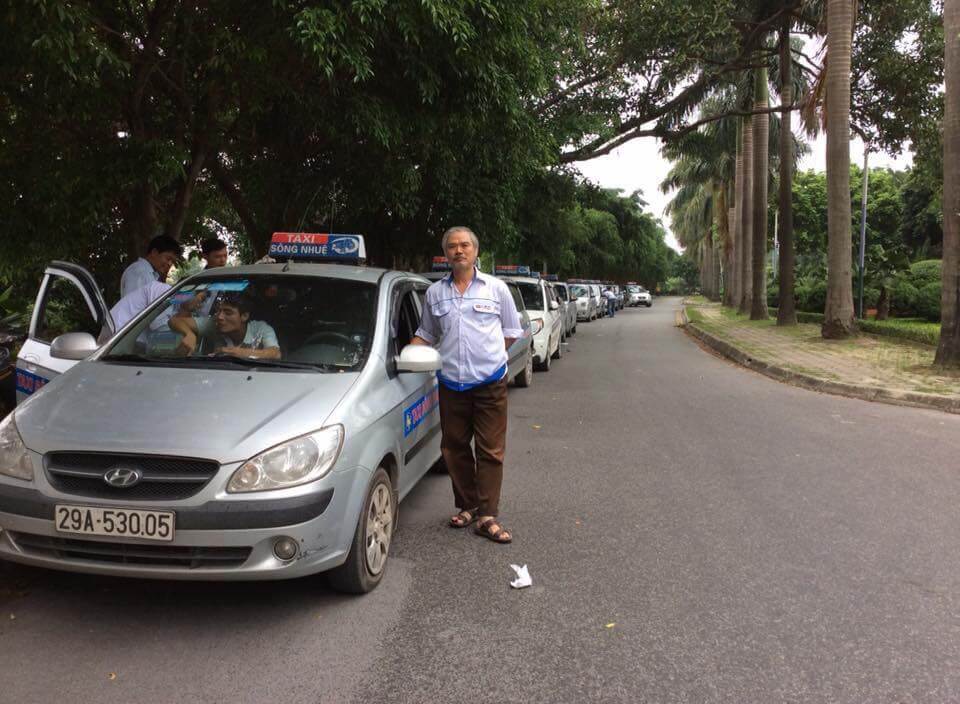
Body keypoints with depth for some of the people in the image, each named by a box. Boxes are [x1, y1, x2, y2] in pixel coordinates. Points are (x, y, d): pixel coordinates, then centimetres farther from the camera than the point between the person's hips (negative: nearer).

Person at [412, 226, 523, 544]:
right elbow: (425, 334, 21)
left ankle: (487, 517, 0)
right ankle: (467, 506, 24)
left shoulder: (496, 288, 5)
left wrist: (487, 352, 3)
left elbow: (512, 331, 11)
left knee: (491, 450, -3)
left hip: (490, 383, -3)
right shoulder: (434, 293, 11)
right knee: (454, 449, 9)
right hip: (451, 383, 3)